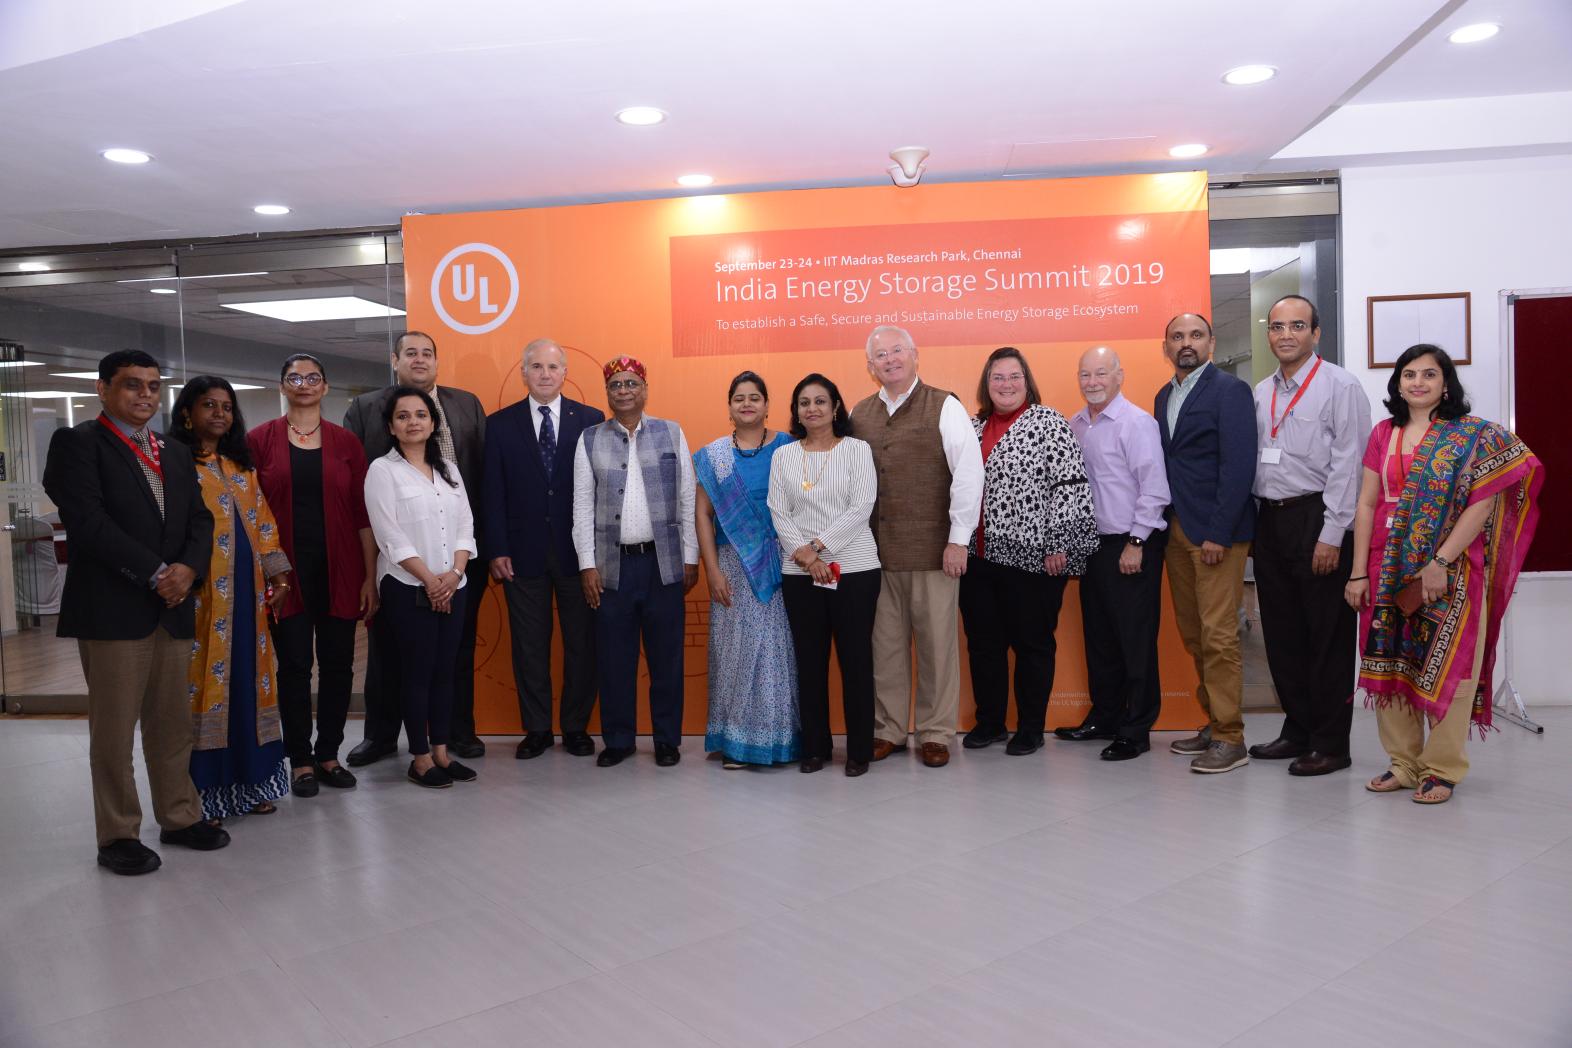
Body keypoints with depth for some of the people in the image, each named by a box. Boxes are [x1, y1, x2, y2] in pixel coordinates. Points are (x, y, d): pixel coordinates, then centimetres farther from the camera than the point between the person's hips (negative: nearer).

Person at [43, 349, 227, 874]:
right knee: (114, 729, 2)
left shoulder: (176, 453, 17)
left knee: (172, 725, 12)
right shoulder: (77, 443, -2)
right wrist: (155, 573, -15)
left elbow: (200, 521, 11)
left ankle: (179, 816, 24)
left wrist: (188, 568, -8)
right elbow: (87, 521, -14)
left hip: (173, 606, 6)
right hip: (112, 609, -5)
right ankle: (117, 836, 13)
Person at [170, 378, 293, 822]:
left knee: (246, 678, 9)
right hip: (201, 592, -6)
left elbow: (263, 522, 15)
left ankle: (247, 781, 19)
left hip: (246, 591, 6)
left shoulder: (241, 467, 17)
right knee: (204, 678, -2)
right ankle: (202, 792, 7)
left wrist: (278, 575, 9)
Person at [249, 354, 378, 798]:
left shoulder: (345, 442, 5)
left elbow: (363, 513, 3)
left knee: (338, 664, 6)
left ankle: (328, 754, 21)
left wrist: (370, 577, -2)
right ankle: (300, 760, 16)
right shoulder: (260, 440, 3)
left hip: (339, 572, 1)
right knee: (294, 666, 4)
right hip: (287, 572, -1)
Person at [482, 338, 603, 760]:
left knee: (581, 643, 7)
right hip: (524, 552, 1)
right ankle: (536, 729, 20)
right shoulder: (500, 424, 5)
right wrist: (497, 549, -4)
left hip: (578, 550, 0)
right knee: (529, 645, 8)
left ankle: (576, 727, 21)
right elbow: (493, 493, 2)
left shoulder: (591, 420, 2)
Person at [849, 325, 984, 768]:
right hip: (876, 551, 3)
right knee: (885, 644, 9)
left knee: (937, 643, 4)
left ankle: (936, 733, 17)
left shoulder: (944, 408, -2)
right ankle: (888, 730, 22)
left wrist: (958, 539, -9)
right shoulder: (860, 415, 9)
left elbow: (969, 474, -7)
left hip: (933, 549, -3)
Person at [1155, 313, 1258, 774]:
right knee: (1192, 635, 11)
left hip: (1217, 532, -7)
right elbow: (1167, 463, 13)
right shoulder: (1164, 397, 15)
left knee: (1218, 636, -6)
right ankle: (1213, 723, 22)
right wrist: (1167, 525, 4)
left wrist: (1218, 533, -17)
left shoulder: (1230, 390, -6)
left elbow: (1239, 466, -13)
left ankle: (1230, 739, 2)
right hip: (1177, 530, 7)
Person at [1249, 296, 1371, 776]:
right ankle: (1298, 731, 25)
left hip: (1316, 521, -6)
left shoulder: (1340, 386, -6)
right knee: (1282, 634, 12)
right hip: (1270, 520, 6)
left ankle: (1330, 745, 11)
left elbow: (1347, 464, -11)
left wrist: (1332, 535, -16)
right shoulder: (1260, 393, 13)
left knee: (1327, 638, 1)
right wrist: (1251, 527, 10)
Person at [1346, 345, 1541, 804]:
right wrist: (1359, 572, 0)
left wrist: (1440, 563, -17)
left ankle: (1441, 769, 13)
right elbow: (1367, 505, 5)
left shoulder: (1474, 435, -2)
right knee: (1390, 665, 6)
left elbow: (1481, 504, -10)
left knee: (1445, 669, 1)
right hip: (1390, 572, 4)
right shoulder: (1383, 434, 9)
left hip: (1451, 572, -4)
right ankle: (1403, 763, 18)